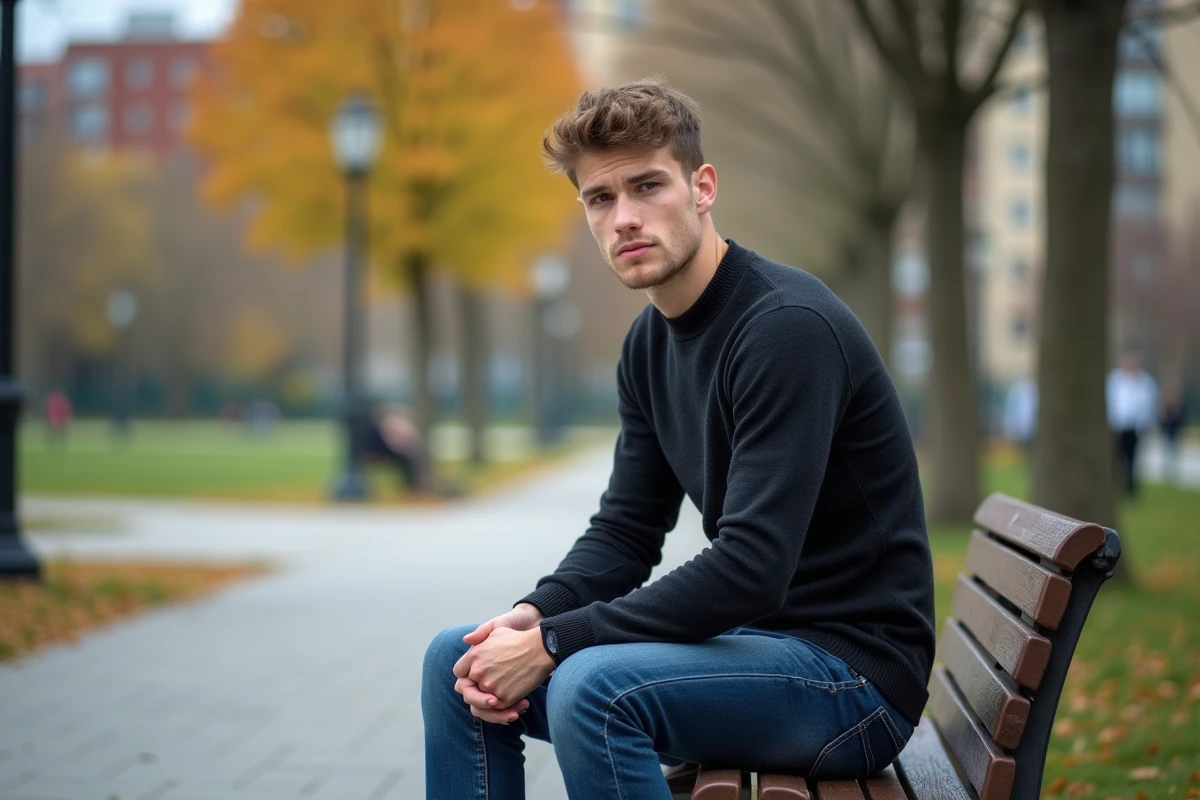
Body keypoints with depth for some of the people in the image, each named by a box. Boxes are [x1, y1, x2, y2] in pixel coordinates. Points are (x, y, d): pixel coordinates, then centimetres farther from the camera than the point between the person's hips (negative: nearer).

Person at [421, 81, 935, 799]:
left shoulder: (788, 327, -21)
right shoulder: (651, 343, 8)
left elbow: (750, 567, -27)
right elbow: (626, 531, 11)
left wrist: (553, 644, -22)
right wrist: (533, 617, -10)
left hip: (855, 666, -9)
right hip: (748, 632, 9)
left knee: (593, 685, -33)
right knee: (459, 659, 4)